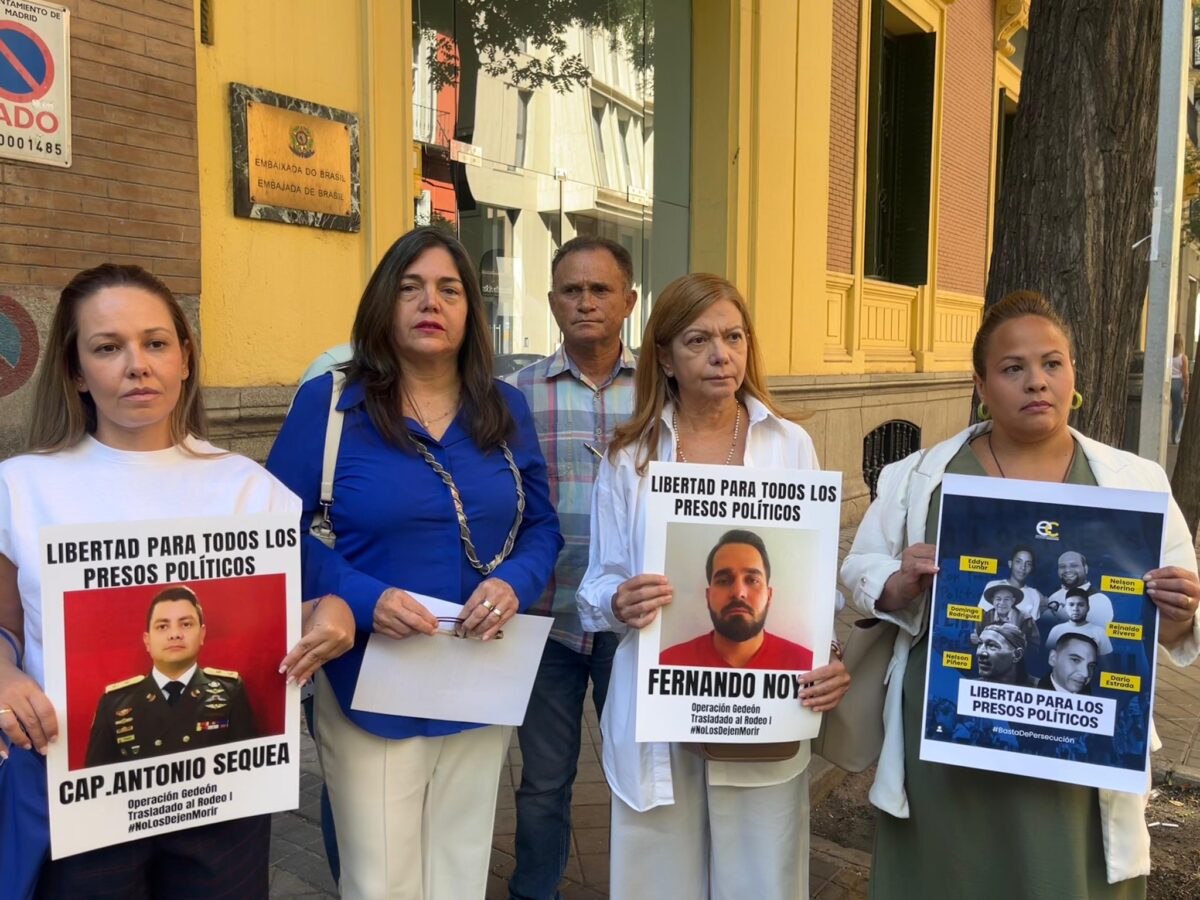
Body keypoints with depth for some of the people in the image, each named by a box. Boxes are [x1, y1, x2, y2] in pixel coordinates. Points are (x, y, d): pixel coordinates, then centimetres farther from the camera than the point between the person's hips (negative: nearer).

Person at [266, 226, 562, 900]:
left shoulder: (506, 409, 3)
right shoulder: (328, 403, -7)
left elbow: (542, 526, 7)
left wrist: (514, 585, -14)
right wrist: (362, 598, -22)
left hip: (482, 689, 4)